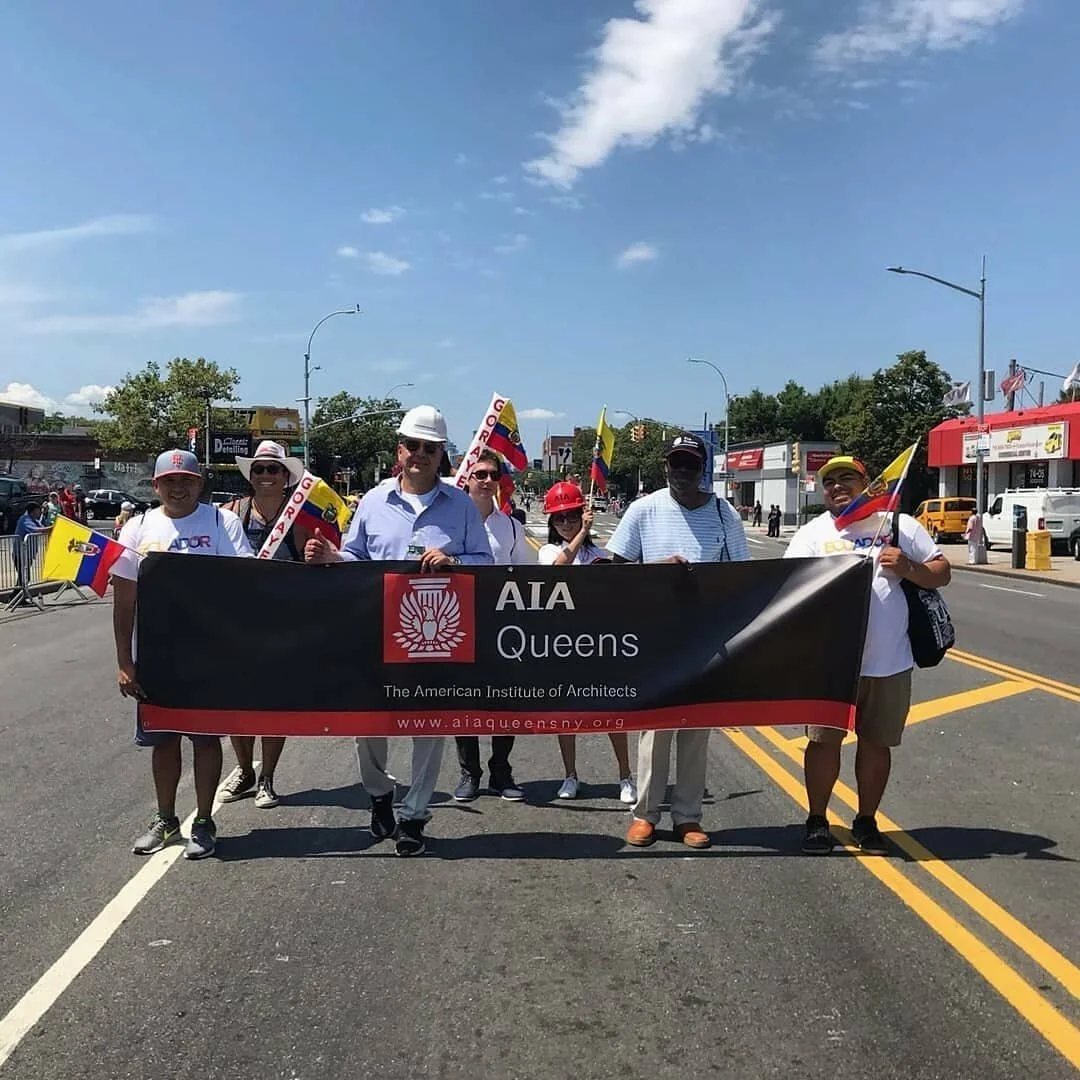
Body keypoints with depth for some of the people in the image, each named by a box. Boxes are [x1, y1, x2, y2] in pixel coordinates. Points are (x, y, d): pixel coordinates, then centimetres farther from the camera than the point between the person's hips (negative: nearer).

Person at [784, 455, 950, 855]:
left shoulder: (899, 526, 5)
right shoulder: (812, 534, 2)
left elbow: (942, 573, 7)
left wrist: (909, 569, -12)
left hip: (890, 662, 1)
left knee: (876, 742, 13)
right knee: (824, 740, 6)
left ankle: (866, 821, 29)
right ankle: (817, 820, 22)